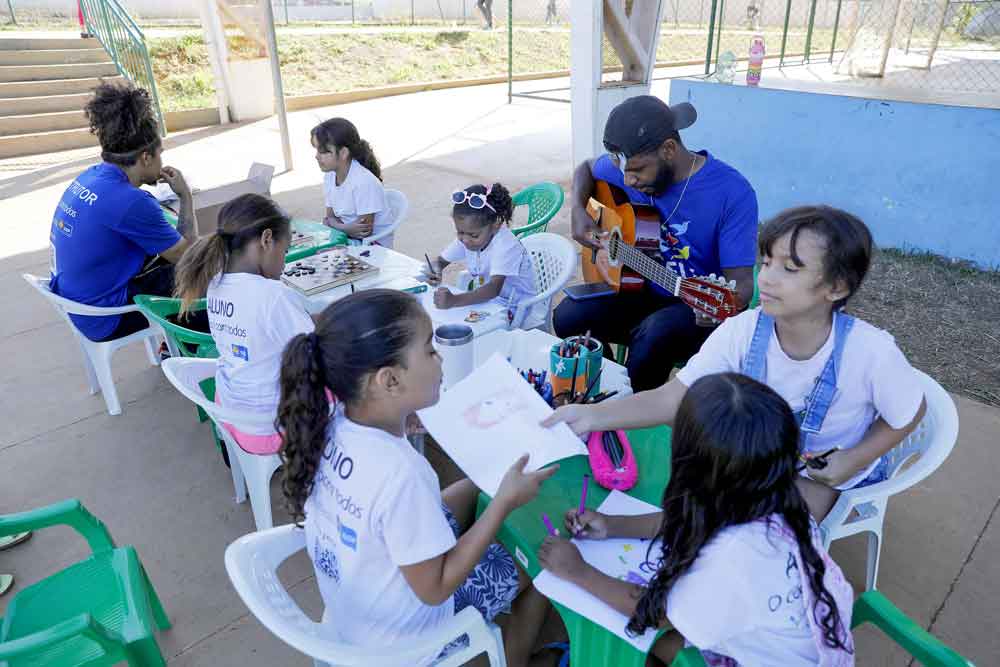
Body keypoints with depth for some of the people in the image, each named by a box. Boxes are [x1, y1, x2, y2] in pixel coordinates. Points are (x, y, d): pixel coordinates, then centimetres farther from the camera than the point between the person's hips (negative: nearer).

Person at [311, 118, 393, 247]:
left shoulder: (364, 182, -22)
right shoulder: (329, 176, 3)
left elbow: (365, 230, -19)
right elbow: (331, 216, 6)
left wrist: (336, 226, -20)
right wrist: (346, 228, -16)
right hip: (348, 237, 7)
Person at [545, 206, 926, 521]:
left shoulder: (871, 351, -28)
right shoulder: (742, 332, -23)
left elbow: (909, 415, -7)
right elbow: (673, 398, -27)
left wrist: (855, 460, -20)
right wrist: (594, 415, -39)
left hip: (831, 470, -2)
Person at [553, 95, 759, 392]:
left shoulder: (732, 193, -20)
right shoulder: (630, 166, -6)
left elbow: (741, 280, -20)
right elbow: (586, 169, 17)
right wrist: (578, 212, -3)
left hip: (694, 306, -4)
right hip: (638, 288, 4)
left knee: (654, 335, -36)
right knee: (567, 318, -21)